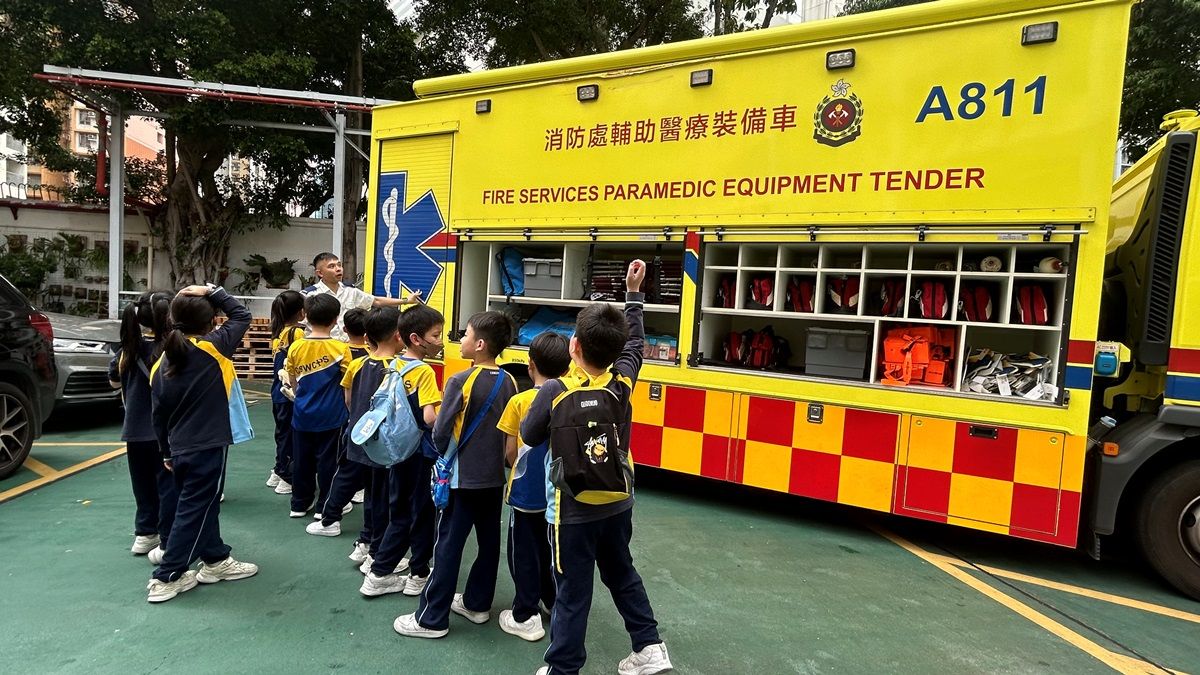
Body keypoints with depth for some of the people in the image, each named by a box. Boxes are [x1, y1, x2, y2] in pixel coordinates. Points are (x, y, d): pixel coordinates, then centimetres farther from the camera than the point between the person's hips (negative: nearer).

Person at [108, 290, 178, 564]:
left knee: (143, 483, 20)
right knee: (169, 486, 3)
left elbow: (114, 380, 17)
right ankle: (167, 544, 6)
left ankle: (144, 534, 32)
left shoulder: (129, 349, 1)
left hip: (135, 431, 6)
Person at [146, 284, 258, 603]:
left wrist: (166, 453, 20)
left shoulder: (163, 361, 6)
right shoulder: (213, 348, -12)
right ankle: (166, 578, 10)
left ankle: (216, 560, 33)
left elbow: (158, 415, 11)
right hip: (208, 448, -7)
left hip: (180, 450, 7)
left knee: (204, 505, 19)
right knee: (193, 510, 3)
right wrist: (213, 291, 0)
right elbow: (242, 315, -3)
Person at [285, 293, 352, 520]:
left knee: (301, 459, 14)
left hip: (302, 414, 3)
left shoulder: (296, 347, -3)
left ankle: (300, 503, 25)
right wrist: (349, 408, 7)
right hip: (331, 416, -3)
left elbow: (293, 383, 8)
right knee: (327, 459, 7)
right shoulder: (340, 349, -13)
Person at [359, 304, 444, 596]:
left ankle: (379, 563, 26)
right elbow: (430, 418, -28)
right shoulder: (425, 372, -20)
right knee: (422, 514, 8)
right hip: (422, 453, -7)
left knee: (399, 512, 20)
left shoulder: (393, 366, 3)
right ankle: (418, 576, 20)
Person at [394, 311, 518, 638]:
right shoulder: (509, 382, 1)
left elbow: (440, 432, -14)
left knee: (448, 545, 3)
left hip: (463, 477, -6)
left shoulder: (461, 381, -18)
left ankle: (432, 619, 12)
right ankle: (477, 603, 31)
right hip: (494, 476, 6)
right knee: (488, 542, 15)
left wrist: (446, 455, 5)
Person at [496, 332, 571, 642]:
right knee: (551, 551, 21)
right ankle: (556, 603, 34)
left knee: (524, 554, 10)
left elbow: (510, 454, -8)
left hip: (526, 492, -4)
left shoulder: (520, 402, -15)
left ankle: (525, 617, 18)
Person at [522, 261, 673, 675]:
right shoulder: (623, 382, -7)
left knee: (572, 592, 7)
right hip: (618, 504, 5)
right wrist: (634, 292, 18)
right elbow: (634, 344, 12)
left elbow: (529, 437, -8)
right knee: (622, 574, 24)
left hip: (574, 510, -5)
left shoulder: (555, 391, -22)